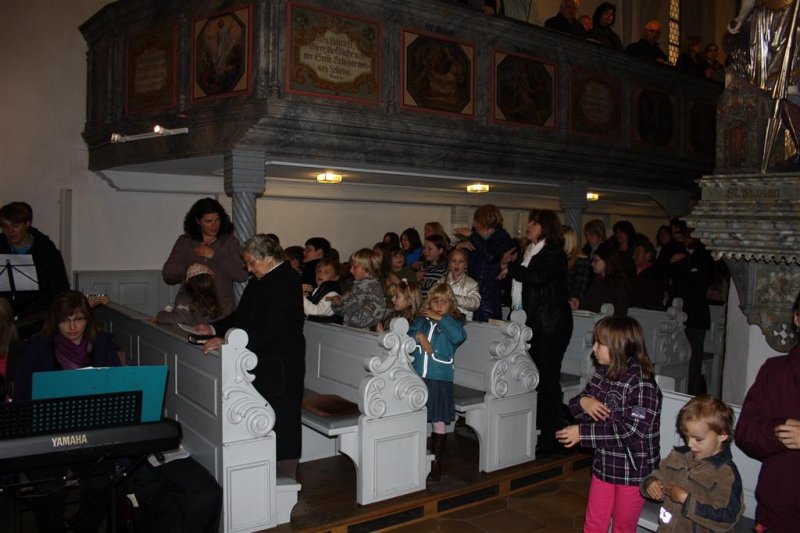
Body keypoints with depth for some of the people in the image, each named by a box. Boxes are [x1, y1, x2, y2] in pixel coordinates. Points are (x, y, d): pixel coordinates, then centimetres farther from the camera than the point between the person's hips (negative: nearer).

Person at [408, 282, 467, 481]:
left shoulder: (452, 323, 1)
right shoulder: (421, 320, 9)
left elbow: (460, 336, -20)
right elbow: (408, 335, -1)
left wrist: (441, 318, -17)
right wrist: (418, 336, -19)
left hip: (440, 380, -2)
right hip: (417, 377, 3)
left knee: (439, 421, 6)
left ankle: (436, 462, 18)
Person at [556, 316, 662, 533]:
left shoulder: (641, 382, -22)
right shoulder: (601, 374, 0)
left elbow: (632, 430, -28)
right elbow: (576, 407, 7)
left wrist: (583, 433, -26)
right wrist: (583, 402, -18)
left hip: (634, 469, -6)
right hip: (604, 464, 6)